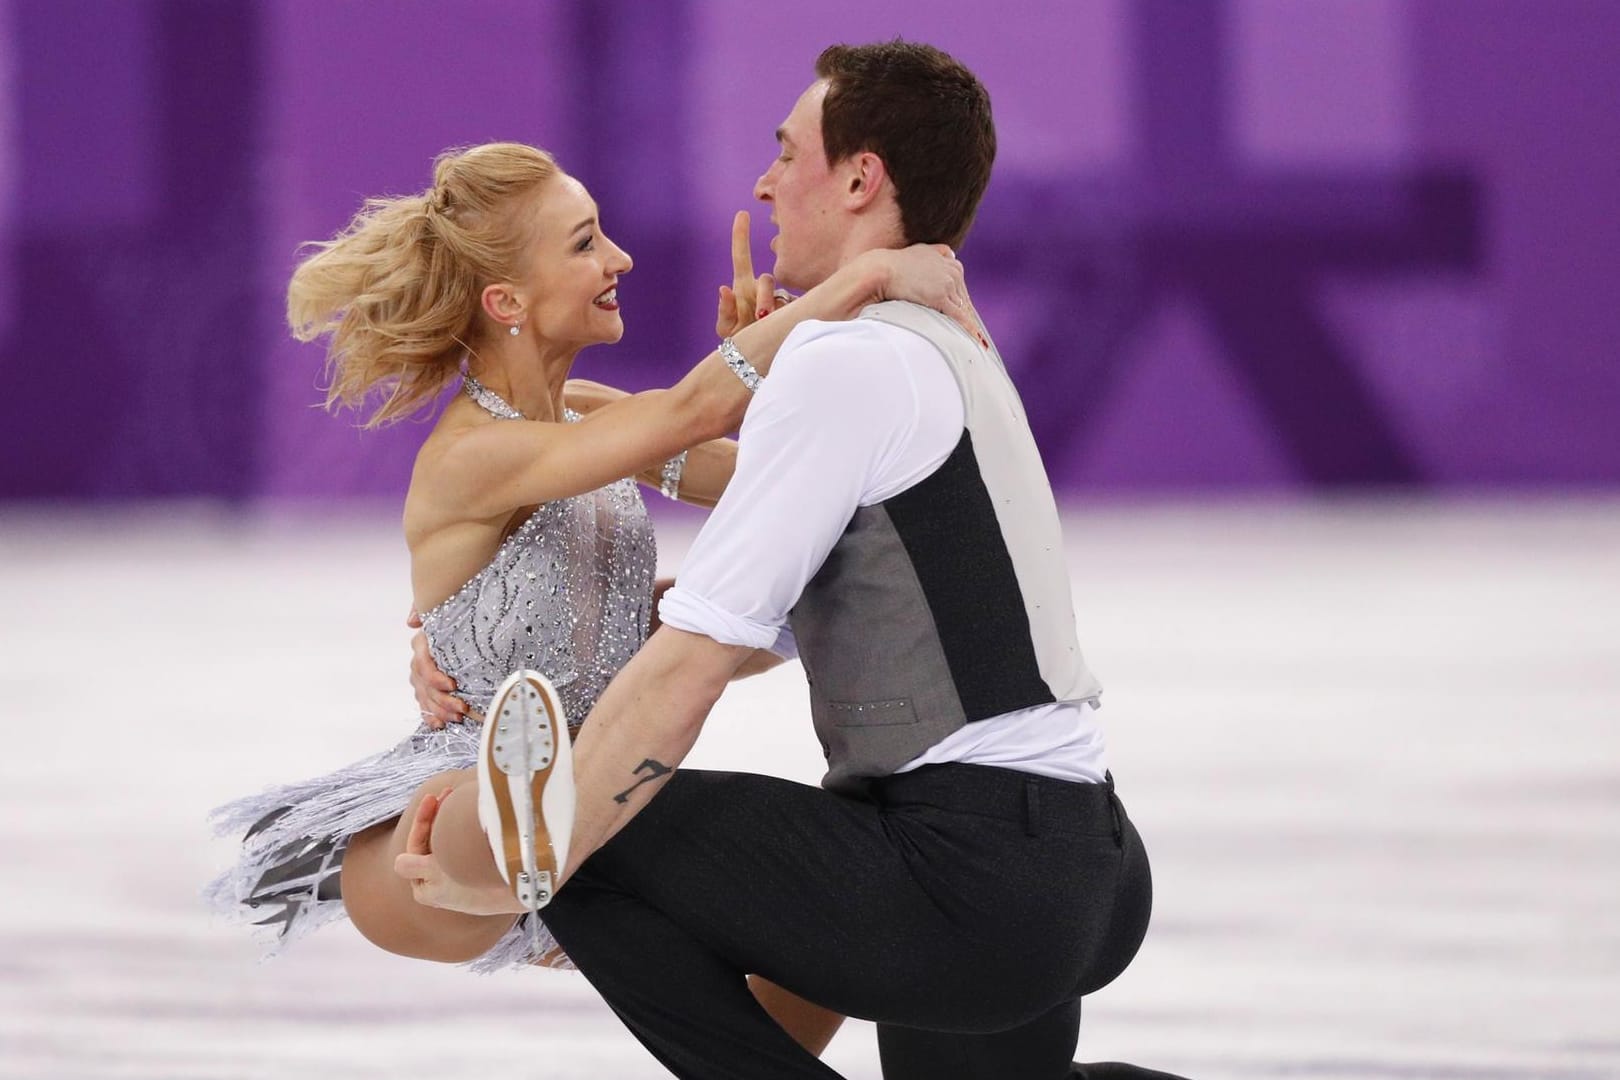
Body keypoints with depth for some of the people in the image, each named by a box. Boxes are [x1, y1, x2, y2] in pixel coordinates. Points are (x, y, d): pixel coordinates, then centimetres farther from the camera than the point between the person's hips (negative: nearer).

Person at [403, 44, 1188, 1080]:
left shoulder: (847, 364, -12)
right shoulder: (953, 353, 20)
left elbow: (691, 664, -16)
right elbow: (764, 622, 24)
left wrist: (533, 863, -10)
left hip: (970, 888, -10)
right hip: (1091, 877, 10)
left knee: (593, 839, -10)